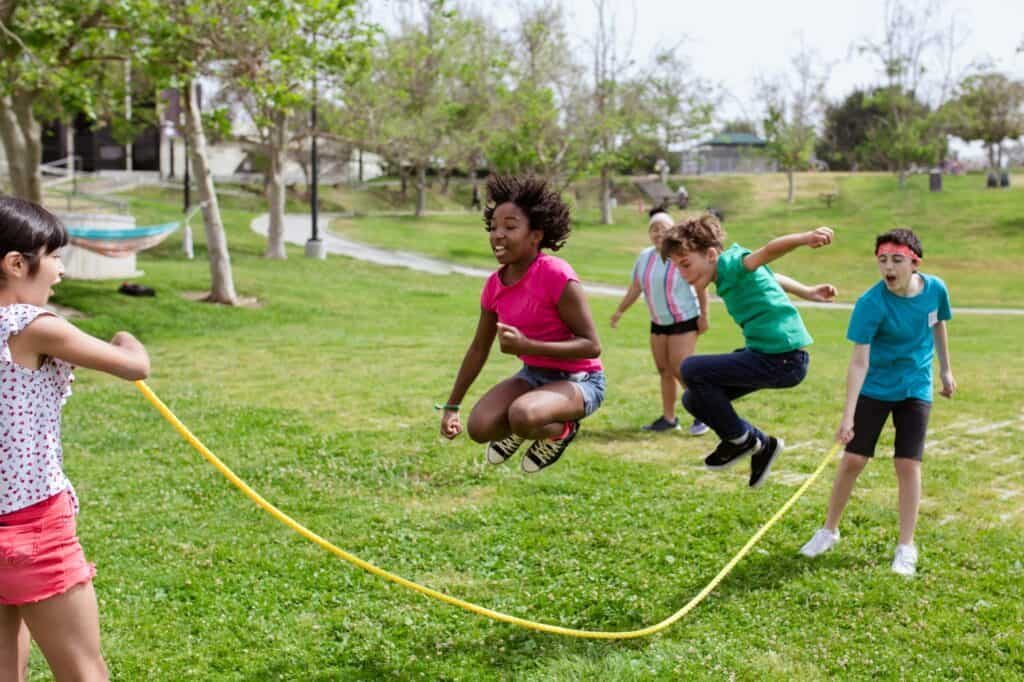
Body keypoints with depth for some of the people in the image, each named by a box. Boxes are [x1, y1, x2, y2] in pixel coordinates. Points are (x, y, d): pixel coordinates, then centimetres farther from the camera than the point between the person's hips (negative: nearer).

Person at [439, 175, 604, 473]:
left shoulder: (557, 276, -24)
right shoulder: (495, 285, -3)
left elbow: (592, 345, -23)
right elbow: (479, 349, 11)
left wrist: (527, 346, -33)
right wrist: (452, 406, 14)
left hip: (578, 380, -6)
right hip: (534, 374, 6)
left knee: (523, 416, -35)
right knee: (479, 427, -17)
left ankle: (561, 430, 1)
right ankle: (515, 431, 18)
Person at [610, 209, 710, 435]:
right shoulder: (645, 257, 3)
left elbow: (701, 285, -11)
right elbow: (635, 288, 11)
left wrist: (704, 315, -13)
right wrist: (620, 311, 9)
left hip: (684, 321, -6)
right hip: (658, 323, 6)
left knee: (680, 369, -12)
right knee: (664, 371, 8)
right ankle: (669, 418, 17)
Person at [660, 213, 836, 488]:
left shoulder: (731, 262, -16)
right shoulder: (726, 272, 12)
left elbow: (767, 252, -36)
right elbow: (768, 277, 30)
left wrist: (805, 238, -55)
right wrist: (808, 293, 41)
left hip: (783, 359, -11)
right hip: (765, 353, 11)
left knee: (692, 370, -16)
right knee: (695, 400, 11)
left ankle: (740, 438, 0)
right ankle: (760, 444, 16)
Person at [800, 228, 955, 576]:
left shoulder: (935, 289, -11)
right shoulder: (870, 303, -23)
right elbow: (859, 361, -26)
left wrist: (945, 369, 19)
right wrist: (848, 414, -31)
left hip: (916, 390, 2)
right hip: (874, 389, -2)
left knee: (908, 465, -3)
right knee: (852, 460, 0)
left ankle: (906, 547, 9)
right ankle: (829, 530, 20)